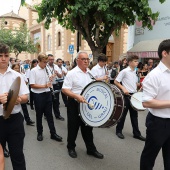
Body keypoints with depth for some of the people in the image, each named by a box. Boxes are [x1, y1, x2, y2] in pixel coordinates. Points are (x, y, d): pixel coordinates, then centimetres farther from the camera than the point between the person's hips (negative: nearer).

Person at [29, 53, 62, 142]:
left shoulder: (47, 70, 6)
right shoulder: (33, 71, -8)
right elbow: (32, 85, -13)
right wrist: (44, 86, -20)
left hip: (47, 94, 4)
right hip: (39, 95, -4)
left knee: (49, 114, 10)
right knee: (39, 115, 10)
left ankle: (53, 133, 18)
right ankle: (39, 133, 27)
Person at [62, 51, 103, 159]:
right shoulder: (71, 73, -13)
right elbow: (65, 89, -18)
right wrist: (76, 96, -31)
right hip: (75, 104, -5)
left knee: (88, 127, 16)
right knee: (73, 127, 10)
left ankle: (91, 149, 29)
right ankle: (71, 147, 31)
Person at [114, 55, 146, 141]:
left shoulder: (135, 72, 10)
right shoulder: (124, 71, -11)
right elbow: (116, 82, -11)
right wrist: (123, 88, -19)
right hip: (126, 95, -7)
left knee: (134, 115, 12)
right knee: (123, 114, 4)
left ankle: (136, 133, 21)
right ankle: (119, 131, 21)